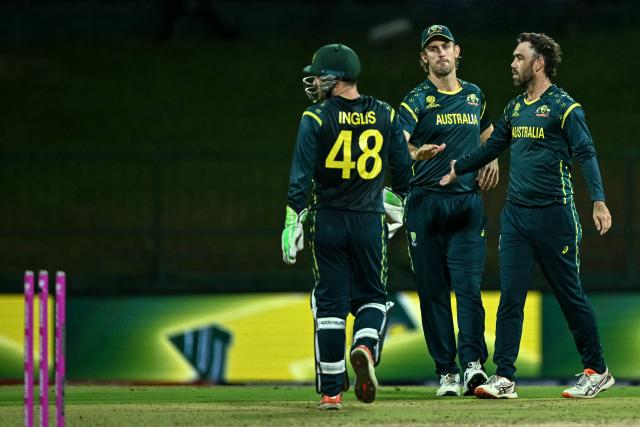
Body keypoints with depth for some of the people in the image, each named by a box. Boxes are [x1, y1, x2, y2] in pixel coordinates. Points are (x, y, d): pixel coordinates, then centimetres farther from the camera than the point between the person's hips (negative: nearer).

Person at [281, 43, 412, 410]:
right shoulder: (385, 116, 3)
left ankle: (331, 390, 5)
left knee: (329, 303, 5)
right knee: (373, 296, 15)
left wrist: (293, 223, -8)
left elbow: (301, 177, -11)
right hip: (371, 221, 2)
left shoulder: (317, 119, -7)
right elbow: (403, 171, 8)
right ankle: (366, 346, -17)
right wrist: (396, 204, 24)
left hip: (327, 220, -2)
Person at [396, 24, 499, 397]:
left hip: (468, 202, 2)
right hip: (426, 203, -2)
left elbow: (487, 134, 32)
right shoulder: (417, 101, -1)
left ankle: (473, 363, -17)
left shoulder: (474, 96, 13)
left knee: (468, 284, -10)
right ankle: (447, 372, 3)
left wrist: (492, 161, 12)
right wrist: (417, 153, -40)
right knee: (433, 289, 0)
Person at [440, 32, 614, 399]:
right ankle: (504, 378, -2)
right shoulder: (515, 108, 14)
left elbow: (586, 155, -16)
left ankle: (598, 371, 14)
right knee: (510, 297, 0)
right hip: (516, 214, 6)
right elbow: (493, 148, 28)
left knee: (571, 296, 2)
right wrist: (457, 169, 35)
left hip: (554, 214, -6)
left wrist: (598, 201, -27)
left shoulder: (564, 107, -8)